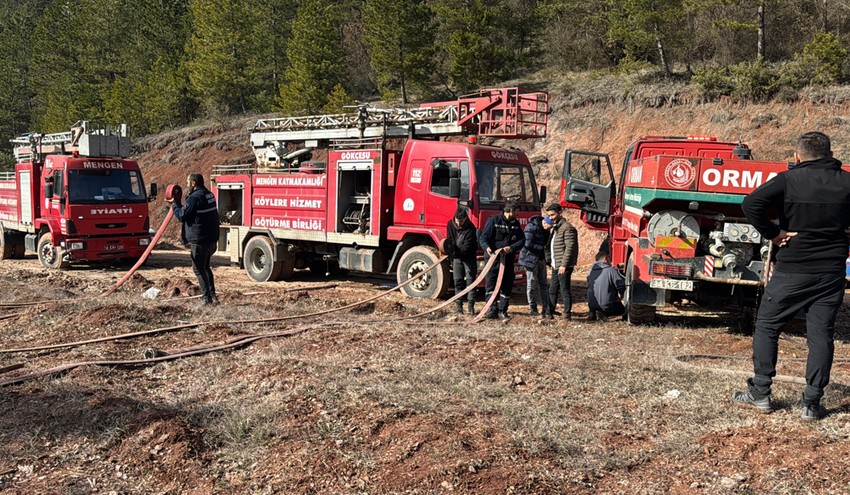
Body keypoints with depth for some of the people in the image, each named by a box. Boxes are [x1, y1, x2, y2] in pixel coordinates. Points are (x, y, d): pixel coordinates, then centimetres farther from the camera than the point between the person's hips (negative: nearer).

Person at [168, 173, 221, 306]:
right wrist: (179, 205, 20)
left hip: (199, 240, -9)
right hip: (212, 239, 9)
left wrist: (174, 204, 3)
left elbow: (182, 216, -12)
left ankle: (207, 298, -2)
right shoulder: (209, 195, 12)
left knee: (198, 269, 1)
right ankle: (213, 295, 15)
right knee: (205, 267, 20)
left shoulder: (194, 198, -17)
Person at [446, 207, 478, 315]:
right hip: (456, 257, 4)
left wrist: (454, 251, -33)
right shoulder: (450, 225, -7)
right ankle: (458, 304, 6)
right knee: (458, 280, 3)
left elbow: (466, 247, -24)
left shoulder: (470, 228, -21)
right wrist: (451, 252, -13)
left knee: (470, 280, -5)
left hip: (469, 257, -4)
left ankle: (471, 305, -2)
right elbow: (449, 240, 2)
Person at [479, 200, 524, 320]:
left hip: (508, 259, 5)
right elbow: (483, 237, -10)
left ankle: (502, 311, 15)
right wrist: (487, 247, -32)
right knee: (491, 284, -11)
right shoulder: (494, 220, -5)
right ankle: (492, 308, -12)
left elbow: (522, 240, 5)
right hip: (493, 257, -5)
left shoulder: (516, 223, 11)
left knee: (507, 286, 7)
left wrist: (511, 248, -15)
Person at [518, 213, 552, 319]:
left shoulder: (544, 229, 11)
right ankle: (532, 308, 13)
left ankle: (546, 310, 6)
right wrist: (542, 248, -10)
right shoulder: (531, 227, -14)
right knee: (532, 285, 1)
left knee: (544, 285, 4)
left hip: (541, 259, 8)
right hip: (530, 259, -8)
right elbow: (528, 244, -19)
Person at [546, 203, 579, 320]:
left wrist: (564, 264, -22)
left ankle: (567, 313, 0)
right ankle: (550, 311, 22)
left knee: (564, 290, -5)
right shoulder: (555, 228, 18)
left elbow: (570, 248, -19)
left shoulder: (567, 228, -13)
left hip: (564, 266, -10)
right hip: (556, 266, 10)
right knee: (552, 289, 14)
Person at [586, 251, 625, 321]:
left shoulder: (591, 270, 6)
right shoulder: (611, 270, -12)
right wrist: (620, 295, 7)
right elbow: (621, 284, -15)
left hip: (592, 305, 5)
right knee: (622, 309, 24)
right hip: (606, 305, -5)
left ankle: (592, 313, 5)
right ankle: (603, 313, -5)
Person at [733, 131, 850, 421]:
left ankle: (760, 393, 11)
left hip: (792, 271, -3)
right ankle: (812, 403, 9)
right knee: (821, 335, 7)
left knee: (766, 327, 9)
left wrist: (773, 234, -13)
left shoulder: (789, 180, -9)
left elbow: (751, 203, -22)